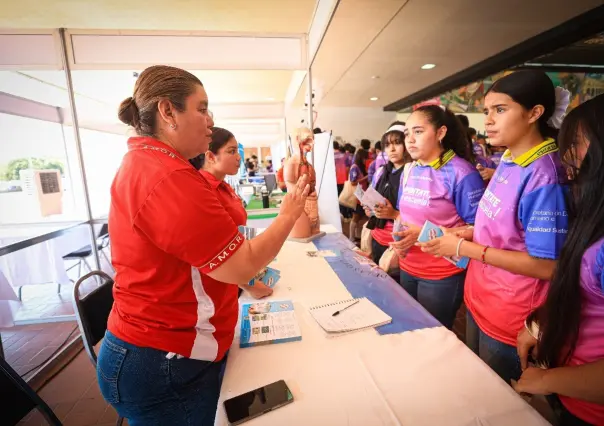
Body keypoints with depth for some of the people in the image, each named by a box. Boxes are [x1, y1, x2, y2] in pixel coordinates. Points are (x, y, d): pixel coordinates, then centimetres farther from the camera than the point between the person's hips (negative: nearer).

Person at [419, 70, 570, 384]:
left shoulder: (544, 176, -24)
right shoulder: (508, 161, 2)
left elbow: (546, 265, -23)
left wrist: (464, 248, -22)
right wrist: (467, 233, -3)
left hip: (510, 318, -7)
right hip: (478, 300, 8)